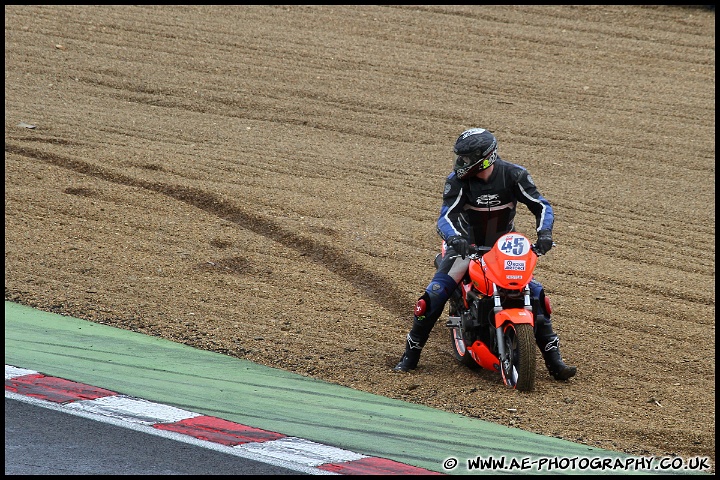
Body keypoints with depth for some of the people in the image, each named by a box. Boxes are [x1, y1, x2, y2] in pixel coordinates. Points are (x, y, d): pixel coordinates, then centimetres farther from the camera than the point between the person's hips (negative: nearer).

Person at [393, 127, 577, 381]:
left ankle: (553, 360, -4)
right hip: (467, 245, -1)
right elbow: (445, 217, -23)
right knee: (434, 296, -17)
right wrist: (453, 237, -46)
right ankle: (410, 355, -2)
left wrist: (544, 233, -31)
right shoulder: (457, 180, -17)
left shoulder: (513, 175, -14)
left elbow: (541, 205, -11)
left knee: (536, 294, -13)